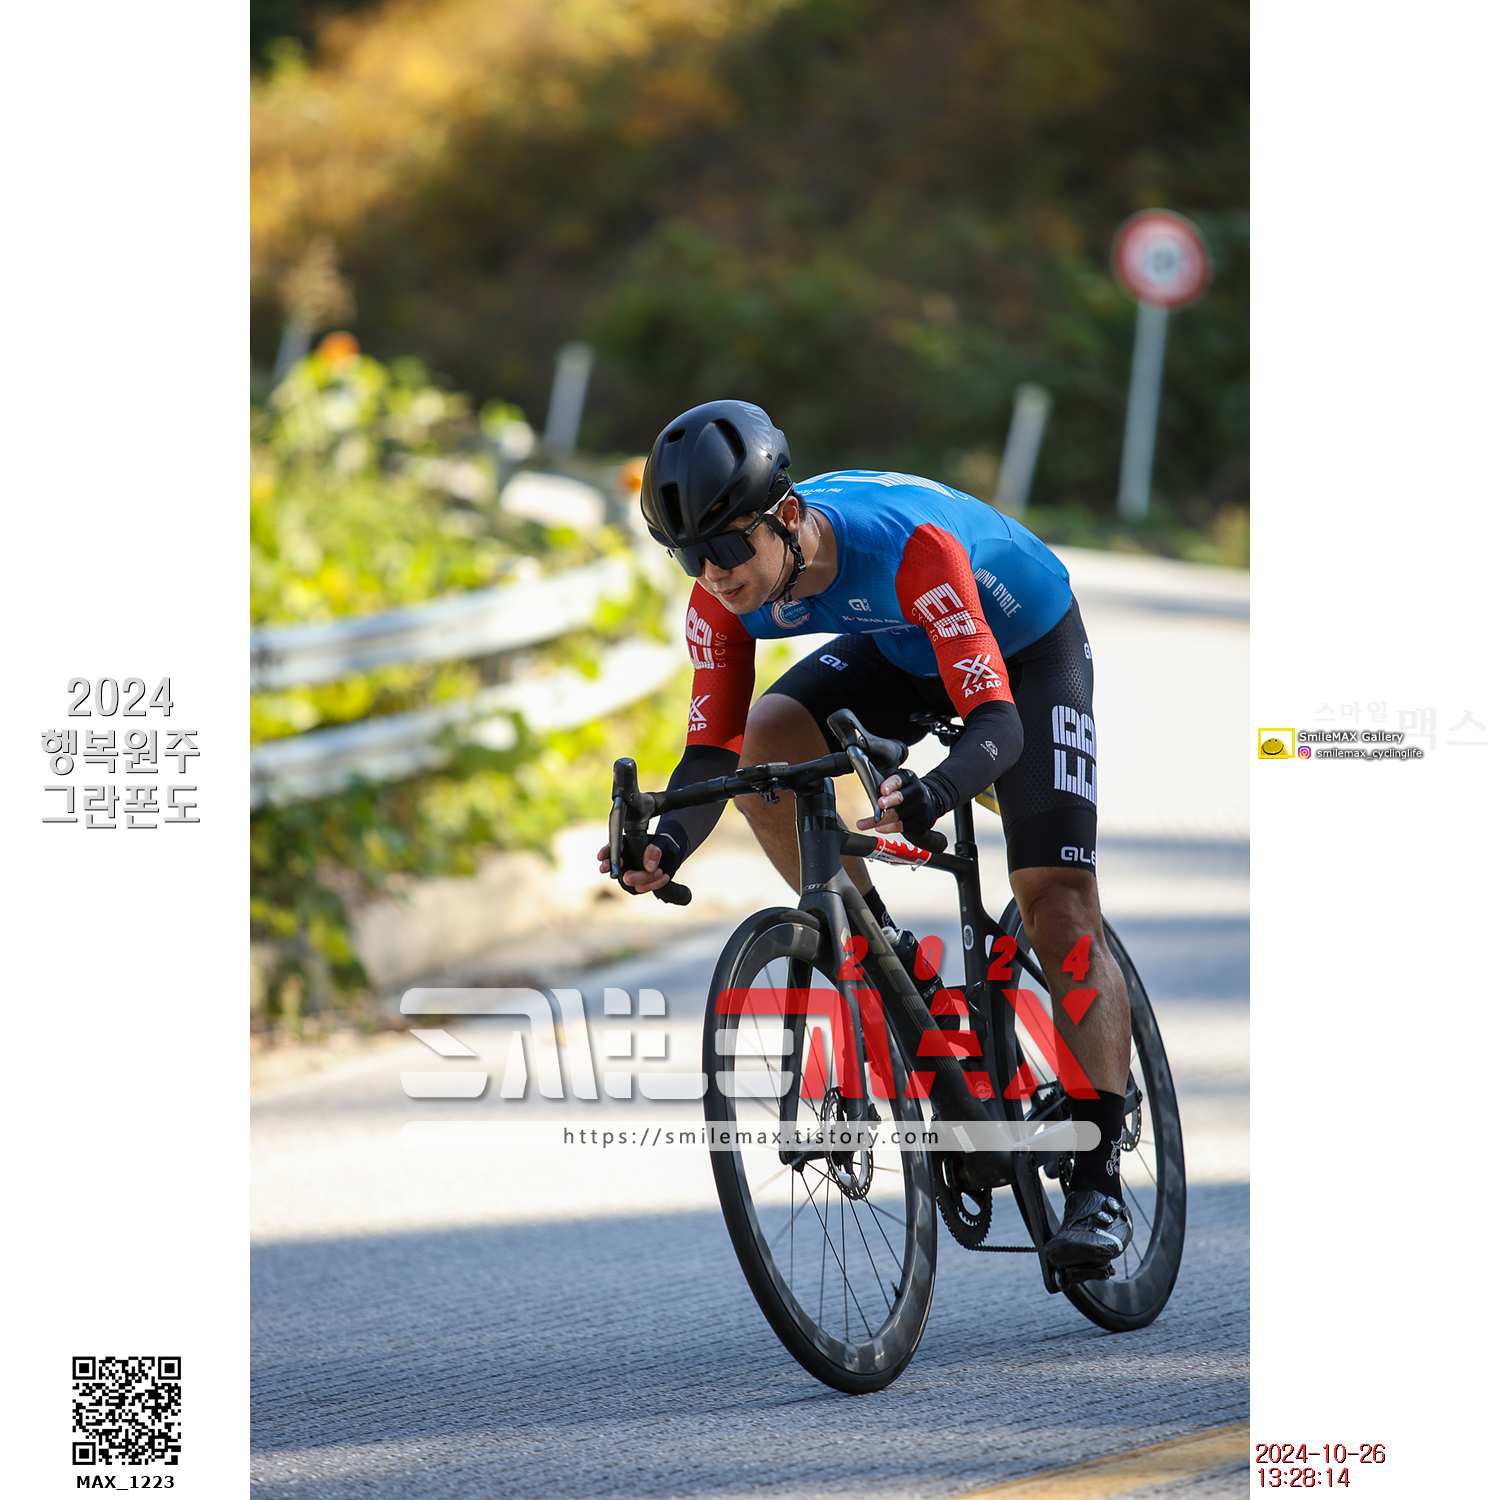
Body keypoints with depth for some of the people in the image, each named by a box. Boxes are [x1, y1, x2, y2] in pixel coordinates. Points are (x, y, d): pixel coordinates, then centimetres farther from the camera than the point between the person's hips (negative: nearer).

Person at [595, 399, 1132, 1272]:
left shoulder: (906, 544, -41)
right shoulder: (726, 594, -24)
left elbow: (997, 723, -44)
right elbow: (712, 749, -20)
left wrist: (934, 795, -64)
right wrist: (670, 843, -40)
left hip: (1024, 649, -5)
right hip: (899, 651, 5)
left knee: (1056, 899, -16)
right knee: (763, 749, -24)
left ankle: (1101, 1177, -11)